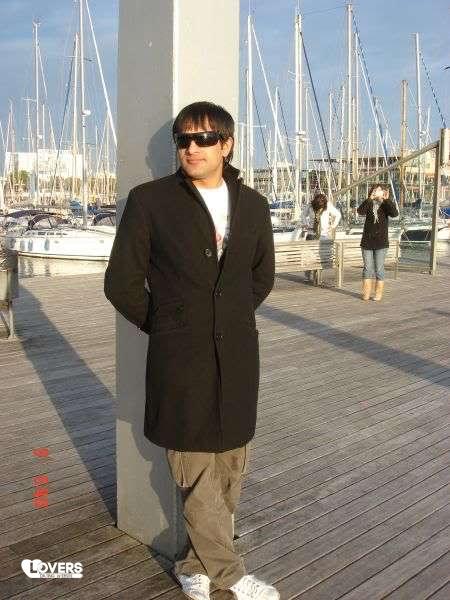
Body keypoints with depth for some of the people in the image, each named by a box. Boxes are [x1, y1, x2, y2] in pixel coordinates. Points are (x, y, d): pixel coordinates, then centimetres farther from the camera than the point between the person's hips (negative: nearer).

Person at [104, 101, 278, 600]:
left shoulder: (252, 205, 6)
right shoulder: (150, 200, -4)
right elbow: (122, 282, -2)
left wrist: (232, 320, 13)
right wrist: (164, 327, 3)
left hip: (236, 357, 4)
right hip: (180, 360, -4)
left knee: (229, 470, 11)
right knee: (196, 473, 3)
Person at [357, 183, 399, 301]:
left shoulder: (386, 205, 0)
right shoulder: (369, 204, 3)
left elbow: (395, 213, -20)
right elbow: (360, 211, -17)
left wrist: (386, 199, -21)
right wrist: (370, 199, -23)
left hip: (381, 243, -2)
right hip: (367, 242, 2)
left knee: (379, 268, 2)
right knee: (367, 268, 6)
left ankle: (379, 293, 10)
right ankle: (366, 293, 12)